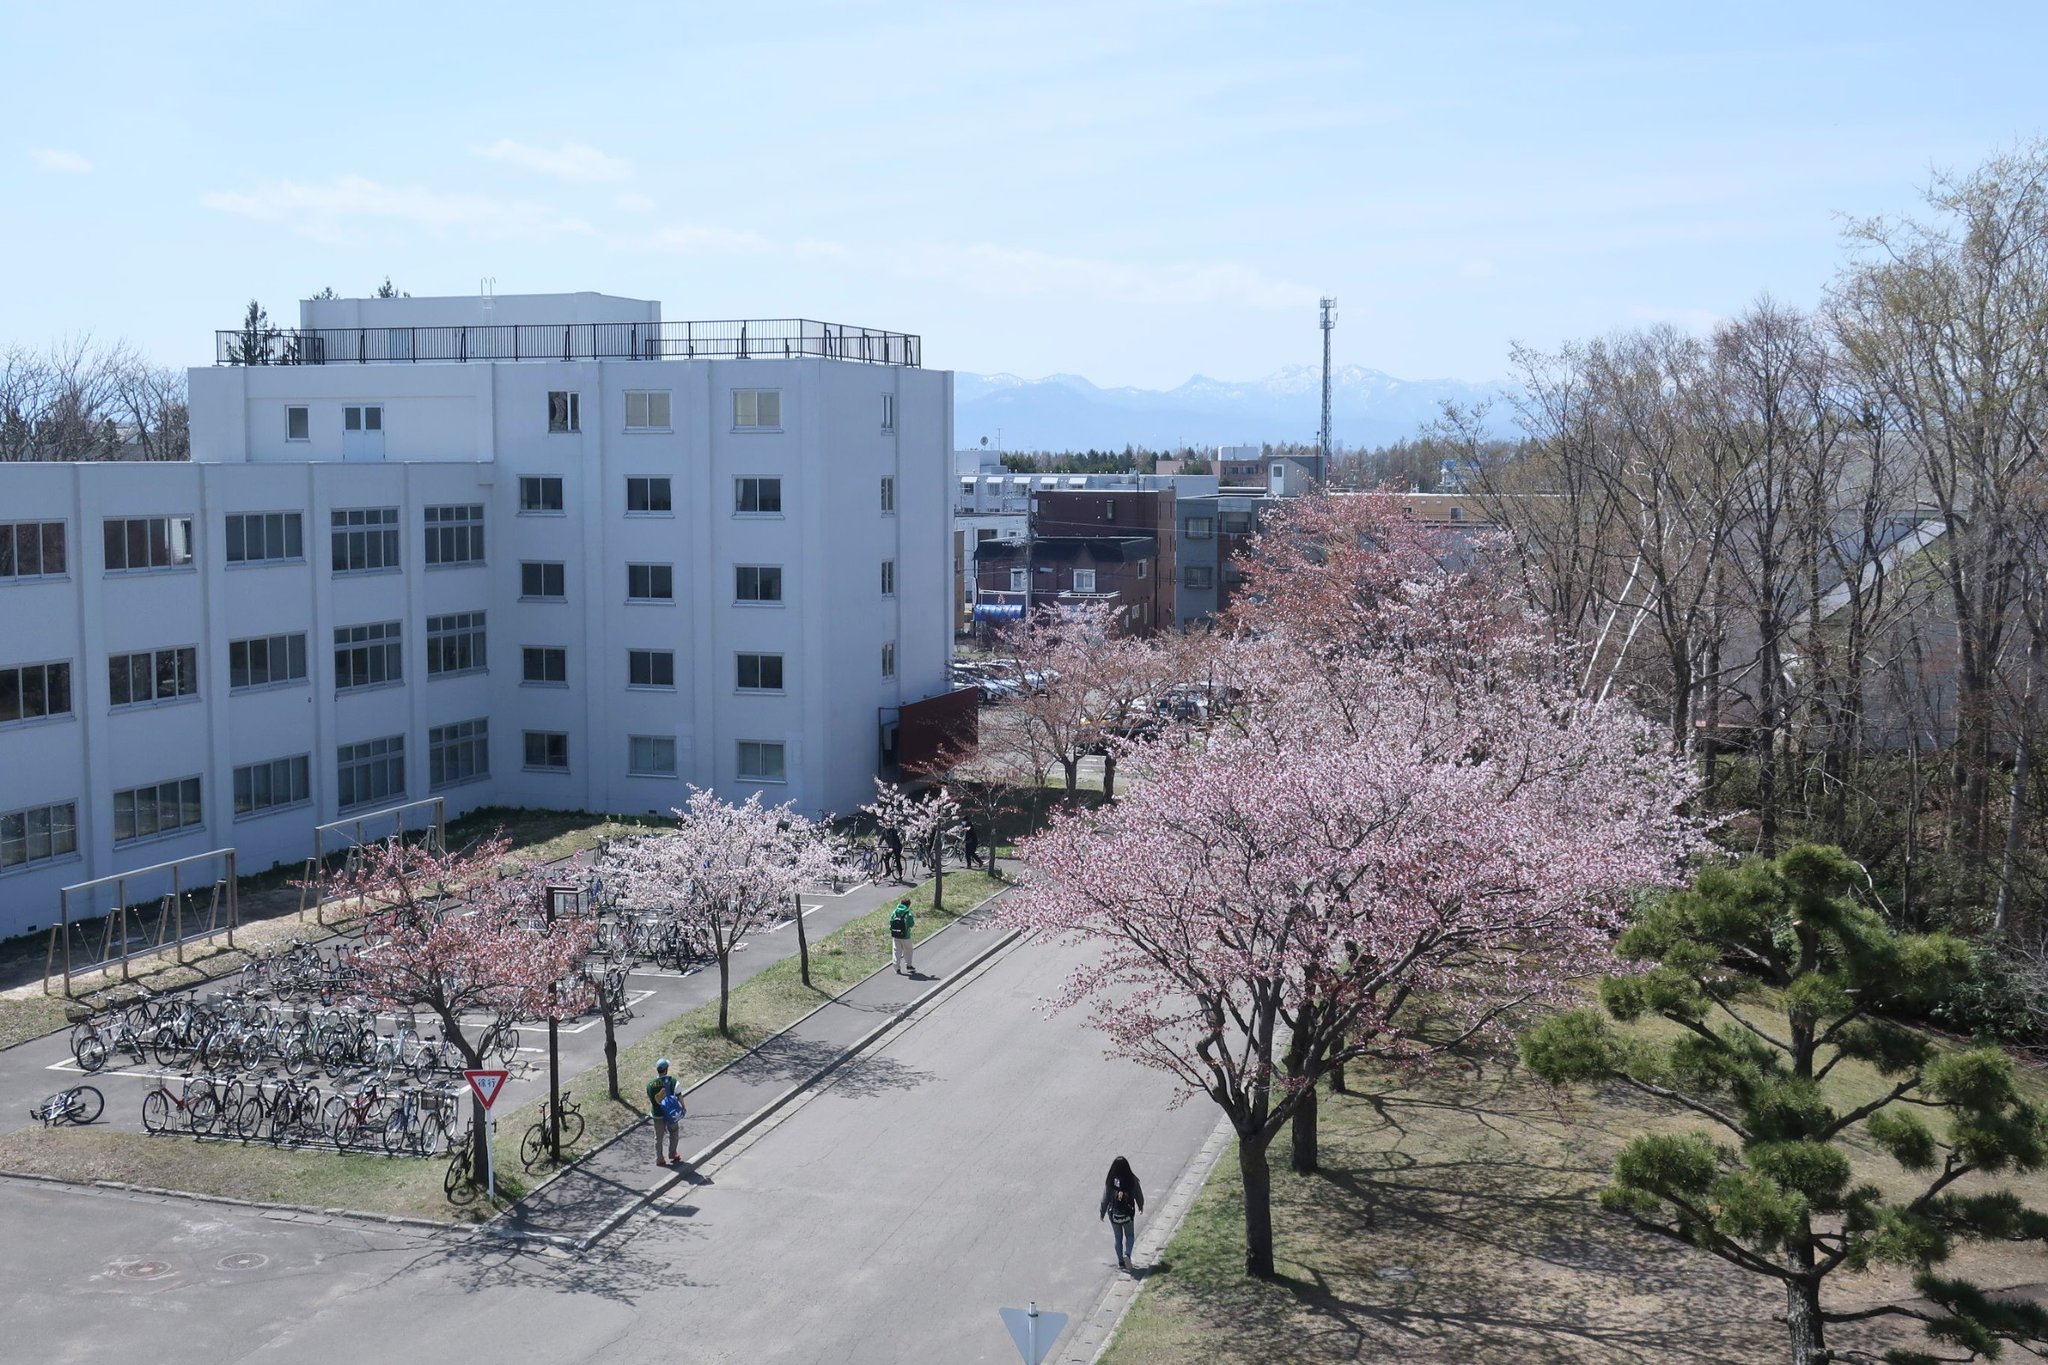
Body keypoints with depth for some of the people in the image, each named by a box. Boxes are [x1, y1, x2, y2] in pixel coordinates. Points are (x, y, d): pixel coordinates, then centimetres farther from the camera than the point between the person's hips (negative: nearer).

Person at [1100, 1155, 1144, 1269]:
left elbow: (1105, 1198, -7)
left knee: (1118, 1238, 16)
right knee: (1130, 1236, 19)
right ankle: (1127, 1254, -5)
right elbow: (1138, 1195, -2)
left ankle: (1121, 1262, 20)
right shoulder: (1131, 1180, -15)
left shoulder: (1110, 1181, -14)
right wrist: (1141, 1206, 18)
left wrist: (1102, 1213, 6)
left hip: (1114, 1215, 1)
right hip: (1128, 1214, -1)